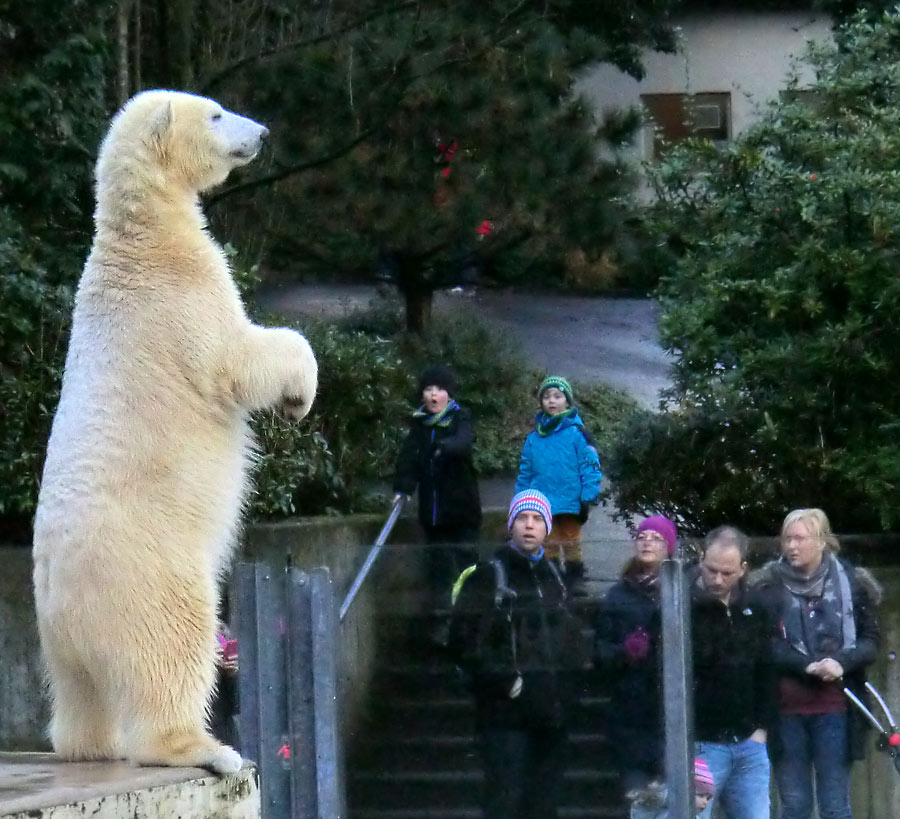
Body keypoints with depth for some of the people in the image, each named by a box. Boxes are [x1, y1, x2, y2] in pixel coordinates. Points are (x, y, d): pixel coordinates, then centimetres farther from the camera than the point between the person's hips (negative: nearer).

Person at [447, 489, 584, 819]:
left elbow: (571, 635, 26)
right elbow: (463, 641, -10)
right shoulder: (488, 577, -2)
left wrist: (567, 686, 10)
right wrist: (503, 681, -15)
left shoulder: (554, 578, 17)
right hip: (506, 712, -6)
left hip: (551, 711, 6)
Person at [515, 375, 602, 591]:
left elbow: (590, 465, -7)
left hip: (570, 501, -3)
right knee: (548, 544, 9)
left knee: (571, 543, 7)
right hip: (542, 504, 3)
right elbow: (525, 473, 11)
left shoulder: (576, 433, -5)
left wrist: (588, 497, -12)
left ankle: (575, 580, 14)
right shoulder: (534, 438, 6)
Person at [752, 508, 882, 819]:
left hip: (834, 710, 0)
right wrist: (807, 665, -19)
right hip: (786, 710, 0)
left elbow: (871, 638, 5)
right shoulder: (769, 586, 1)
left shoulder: (851, 582, 3)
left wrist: (842, 662, -15)